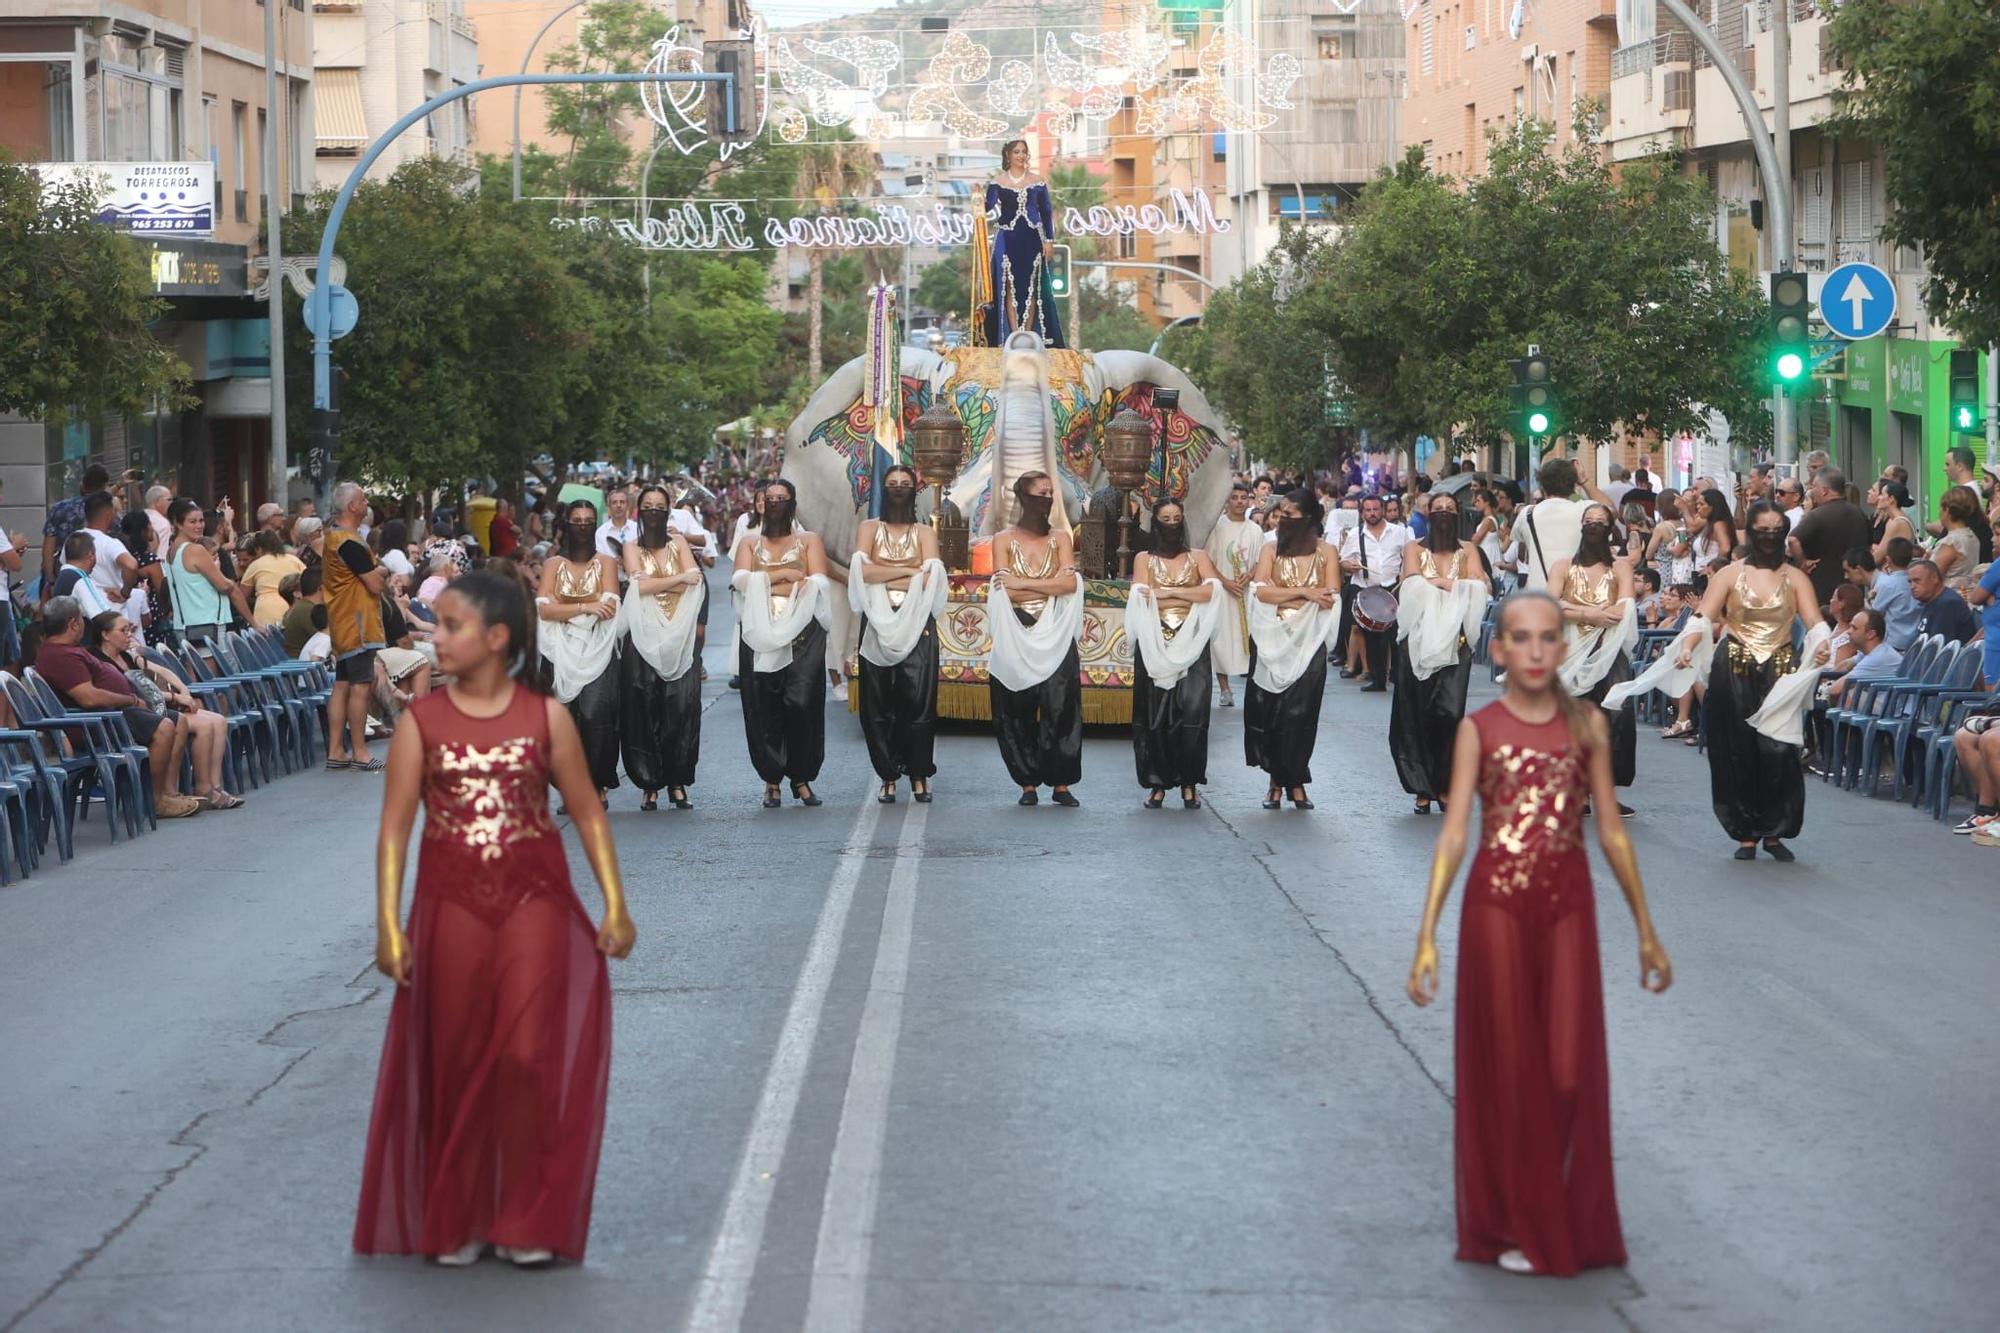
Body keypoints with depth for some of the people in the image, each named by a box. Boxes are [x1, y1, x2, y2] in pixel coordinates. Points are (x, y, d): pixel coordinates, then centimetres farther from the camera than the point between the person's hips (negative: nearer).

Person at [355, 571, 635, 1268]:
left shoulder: (546, 718, -1)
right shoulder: (421, 722, 0)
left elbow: (588, 812, 4)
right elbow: (395, 825, -3)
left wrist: (615, 905, -1)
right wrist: (389, 922, -10)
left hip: (535, 902, -1)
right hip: (451, 904, 1)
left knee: (529, 1057, -5)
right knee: (455, 1062, 7)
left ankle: (529, 1222, 8)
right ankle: (457, 1222, 21)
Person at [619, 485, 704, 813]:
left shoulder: (678, 543, 13)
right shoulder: (633, 549, 9)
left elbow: (694, 580, -2)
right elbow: (639, 585, -9)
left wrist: (655, 584, -4)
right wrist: (678, 579, -6)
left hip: (678, 638, 1)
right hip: (644, 638, -1)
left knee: (681, 708, -6)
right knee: (644, 710, -5)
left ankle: (677, 783, -1)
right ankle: (649, 785, -1)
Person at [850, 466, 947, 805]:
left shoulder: (925, 532, 12)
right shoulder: (869, 528, 12)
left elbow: (930, 578, -5)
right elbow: (861, 570, -6)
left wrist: (882, 575, -6)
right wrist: (908, 571, -6)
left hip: (916, 625, 0)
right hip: (878, 625, 0)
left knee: (918, 701, -8)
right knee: (878, 704, -3)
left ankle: (919, 775, -3)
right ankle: (888, 776, 2)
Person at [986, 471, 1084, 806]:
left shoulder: (1060, 537, 9)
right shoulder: (1004, 540, 4)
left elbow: (1071, 583, -6)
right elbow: (1006, 588, -8)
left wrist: (1024, 583, -8)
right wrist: (1051, 586, -6)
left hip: (1054, 637, 1)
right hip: (1015, 637, -1)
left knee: (1059, 708, -6)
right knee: (1017, 713, -1)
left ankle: (1061, 783, -3)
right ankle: (1028, 784, 5)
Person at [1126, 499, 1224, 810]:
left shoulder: (1199, 557, 13)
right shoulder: (1144, 560, 12)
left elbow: (1212, 591, -5)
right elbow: (1141, 597, -6)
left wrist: (1166, 592, -7)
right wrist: (1190, 596, -9)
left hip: (1191, 646, 0)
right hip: (1154, 647, 0)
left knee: (1192, 712, -10)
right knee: (1154, 716, -3)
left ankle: (1189, 784, -5)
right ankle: (1158, 784, 1)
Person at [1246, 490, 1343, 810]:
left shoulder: (1326, 553, 5)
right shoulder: (1271, 550, 9)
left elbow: (1330, 599, -7)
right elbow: (1260, 592, -6)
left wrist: (1280, 593, -9)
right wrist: (1304, 593, -13)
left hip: (1308, 643, -1)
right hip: (1273, 642, 2)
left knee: (1299, 713, -3)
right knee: (1268, 711, -2)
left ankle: (1292, 780, 6)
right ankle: (1278, 779, 8)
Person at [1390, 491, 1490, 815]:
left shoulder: (1468, 550, 13)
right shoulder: (1415, 549, 12)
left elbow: (1479, 588, -3)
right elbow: (1412, 584, -7)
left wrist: (1434, 583, -10)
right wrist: (1457, 585, -5)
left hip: (1455, 642, 0)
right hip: (1419, 642, 0)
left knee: (1450, 712, -12)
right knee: (1418, 715, -1)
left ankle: (1445, 785, -3)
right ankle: (1423, 788, 6)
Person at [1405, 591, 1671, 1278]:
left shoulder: (1586, 724, 5)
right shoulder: (1479, 729, 0)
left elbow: (1611, 830, 8)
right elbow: (1453, 833, -5)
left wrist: (1646, 930, 9)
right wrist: (1427, 936, -12)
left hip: (1568, 906, 1)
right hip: (1496, 905, -1)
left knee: (1570, 1066, 1)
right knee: (1508, 1065, 4)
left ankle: (1573, 1225, 18)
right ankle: (1514, 1226, 17)